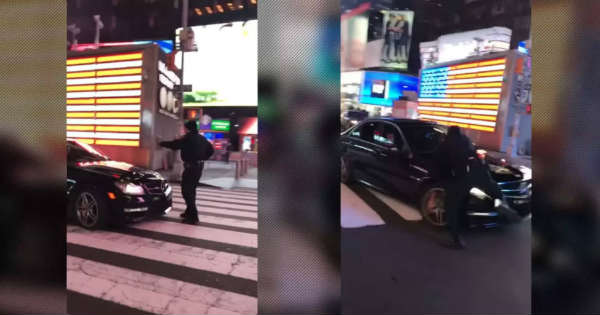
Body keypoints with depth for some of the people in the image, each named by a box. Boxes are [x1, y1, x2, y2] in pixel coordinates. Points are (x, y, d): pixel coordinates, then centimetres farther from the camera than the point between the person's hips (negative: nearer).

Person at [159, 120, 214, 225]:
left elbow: (174, 145, -9)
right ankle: (189, 211, 33)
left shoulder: (188, 138, -12)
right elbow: (211, 150, 17)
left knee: (187, 191, -5)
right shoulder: (202, 138, 11)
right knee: (191, 190, 21)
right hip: (199, 166, 9)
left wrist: (161, 143, 7)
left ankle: (193, 217, -9)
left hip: (190, 167, -9)